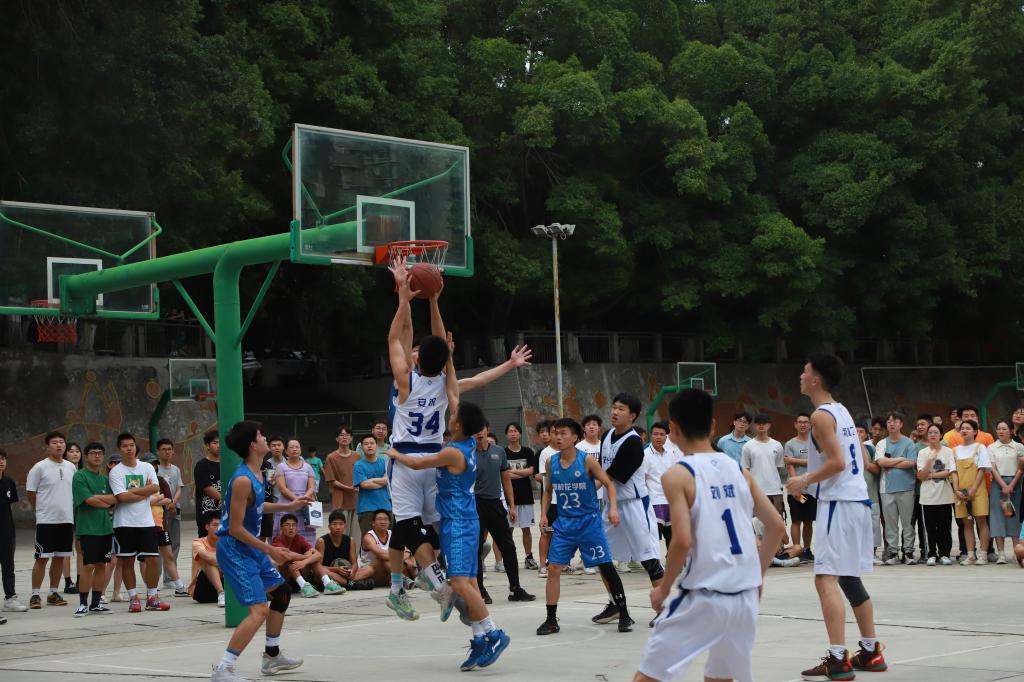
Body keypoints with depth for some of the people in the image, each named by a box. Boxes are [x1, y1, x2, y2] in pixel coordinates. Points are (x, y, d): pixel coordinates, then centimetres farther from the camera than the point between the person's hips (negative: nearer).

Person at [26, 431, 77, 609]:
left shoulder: (71, 467, 8)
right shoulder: (40, 467, -7)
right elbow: (31, 493, -2)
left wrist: (72, 512, 13)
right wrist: (43, 510, 3)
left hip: (67, 520, 5)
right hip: (46, 521, -5)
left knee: (59, 557, 10)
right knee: (42, 558, -4)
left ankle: (54, 593, 19)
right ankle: (35, 595, 3)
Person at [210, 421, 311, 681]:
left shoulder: (256, 473, 6)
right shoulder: (242, 480, -23)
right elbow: (235, 528, -22)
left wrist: (287, 506, 21)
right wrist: (269, 550, -19)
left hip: (251, 547, 10)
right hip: (234, 549, -10)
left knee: (281, 593, 22)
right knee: (259, 610, -18)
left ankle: (272, 656, 36)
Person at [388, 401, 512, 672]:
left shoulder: (453, 453, -18)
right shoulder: (469, 444, 6)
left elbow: (417, 464, -11)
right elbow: (456, 406, 22)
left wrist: (395, 454, 6)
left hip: (458, 524, -9)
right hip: (465, 521, 10)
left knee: (459, 582, -16)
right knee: (468, 582, 7)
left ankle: (494, 634, -17)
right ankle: (480, 640, 7)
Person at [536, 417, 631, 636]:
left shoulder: (587, 461, -11)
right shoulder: (551, 463, 2)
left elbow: (609, 484, -7)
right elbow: (548, 491, 15)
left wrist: (613, 507, -21)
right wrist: (543, 514, 3)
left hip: (589, 521, -4)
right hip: (564, 523, 4)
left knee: (605, 566, -2)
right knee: (553, 568, -3)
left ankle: (623, 613, 12)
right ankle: (551, 620, 5)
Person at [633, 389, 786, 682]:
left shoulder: (677, 475, -7)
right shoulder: (739, 470, 10)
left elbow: (683, 541, -16)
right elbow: (777, 527, 9)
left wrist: (663, 589, -3)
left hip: (702, 597, -6)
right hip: (745, 596, 6)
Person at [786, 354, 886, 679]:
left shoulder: (821, 415, -12)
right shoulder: (842, 411, 16)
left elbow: (837, 462, -21)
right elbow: (862, 459, 20)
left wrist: (805, 480, -9)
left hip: (838, 503, -10)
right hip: (857, 499, 10)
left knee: (826, 579, -11)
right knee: (849, 578, 19)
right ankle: (871, 652, 25)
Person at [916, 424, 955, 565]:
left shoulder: (948, 451, 4)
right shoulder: (922, 453, 5)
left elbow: (949, 473, -6)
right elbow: (921, 476, -4)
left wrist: (930, 475, -9)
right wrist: (930, 460, -16)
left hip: (945, 495, 0)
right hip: (928, 496, 0)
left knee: (944, 527, 2)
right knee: (930, 527, 2)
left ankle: (944, 554, 10)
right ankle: (932, 555, 9)